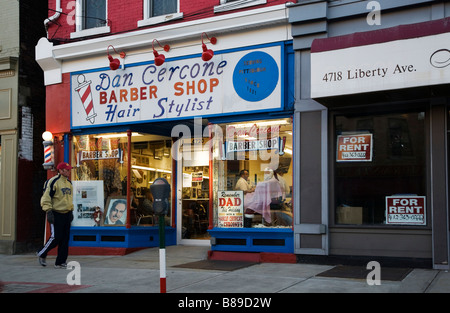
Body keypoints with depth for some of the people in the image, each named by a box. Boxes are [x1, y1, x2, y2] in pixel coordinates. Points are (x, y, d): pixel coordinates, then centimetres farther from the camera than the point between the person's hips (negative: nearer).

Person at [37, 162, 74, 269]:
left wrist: (71, 211, 21)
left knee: (65, 239, 4)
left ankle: (60, 262, 11)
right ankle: (41, 254, 16)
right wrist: (49, 212, -18)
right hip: (56, 214, -7)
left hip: (67, 214, 7)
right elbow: (46, 198, -13)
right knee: (56, 237, -8)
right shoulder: (53, 182, -11)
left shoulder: (69, 182, 15)